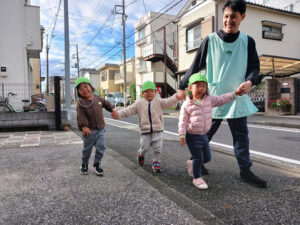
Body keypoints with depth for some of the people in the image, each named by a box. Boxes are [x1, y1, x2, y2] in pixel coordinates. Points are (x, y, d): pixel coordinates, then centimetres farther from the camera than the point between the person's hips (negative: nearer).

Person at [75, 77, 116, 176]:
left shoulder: (98, 98, 5)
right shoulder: (81, 103, -11)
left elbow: (106, 103, 24)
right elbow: (81, 116, -19)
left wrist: (112, 110, 21)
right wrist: (84, 126, -28)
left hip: (100, 129, 4)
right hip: (89, 130, -4)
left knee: (101, 147, 2)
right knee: (87, 149, 9)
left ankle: (97, 164, 20)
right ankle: (84, 164, 31)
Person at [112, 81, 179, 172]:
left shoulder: (158, 101, 1)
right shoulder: (139, 103, 3)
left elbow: (168, 102, -13)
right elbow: (129, 110, 0)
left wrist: (176, 97, -31)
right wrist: (118, 114, -13)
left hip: (157, 130, 0)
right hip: (145, 130, 0)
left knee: (157, 147, 2)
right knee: (145, 147, 5)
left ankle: (156, 162, 23)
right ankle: (141, 154, 40)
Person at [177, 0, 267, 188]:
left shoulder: (247, 41, 5)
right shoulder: (210, 41, -3)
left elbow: (254, 67, 7)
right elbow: (195, 67, 0)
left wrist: (249, 81, -15)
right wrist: (183, 87, -1)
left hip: (238, 97, 3)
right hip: (213, 96, -3)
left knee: (241, 134, 7)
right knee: (205, 132, 6)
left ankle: (245, 170, 19)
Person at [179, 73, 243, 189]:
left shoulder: (209, 100, 2)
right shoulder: (187, 104, -11)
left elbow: (221, 99, 9)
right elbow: (183, 121, -10)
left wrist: (235, 93, 0)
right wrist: (182, 135, -13)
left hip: (203, 135, 6)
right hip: (192, 136, -6)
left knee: (207, 157, 15)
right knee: (198, 158, 2)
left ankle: (193, 163, 41)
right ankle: (197, 178, 22)